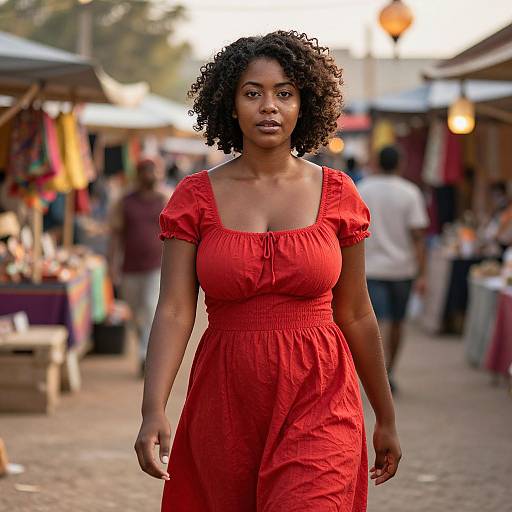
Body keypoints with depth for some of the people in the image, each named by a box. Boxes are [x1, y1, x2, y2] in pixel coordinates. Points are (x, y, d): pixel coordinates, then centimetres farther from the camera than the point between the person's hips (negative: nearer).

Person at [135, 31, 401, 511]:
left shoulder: (336, 193, 1)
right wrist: (153, 411, -22)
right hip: (226, 403, 1)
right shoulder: (196, 196, -1)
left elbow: (355, 315, 7)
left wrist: (386, 419, 12)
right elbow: (174, 310, -8)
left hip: (317, 403, -1)